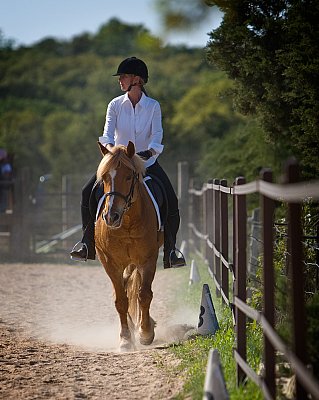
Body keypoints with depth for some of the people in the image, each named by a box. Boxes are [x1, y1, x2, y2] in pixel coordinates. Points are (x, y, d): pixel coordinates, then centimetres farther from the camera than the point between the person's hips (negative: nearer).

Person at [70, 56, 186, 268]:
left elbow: (157, 134, -14)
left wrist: (150, 150, -36)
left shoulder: (153, 106, -3)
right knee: (88, 193, -18)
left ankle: (170, 249, -6)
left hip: (147, 162, -1)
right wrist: (109, 147, -35)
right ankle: (88, 243, -6)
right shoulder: (115, 105, 0)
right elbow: (108, 132, -12)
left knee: (171, 200, -20)